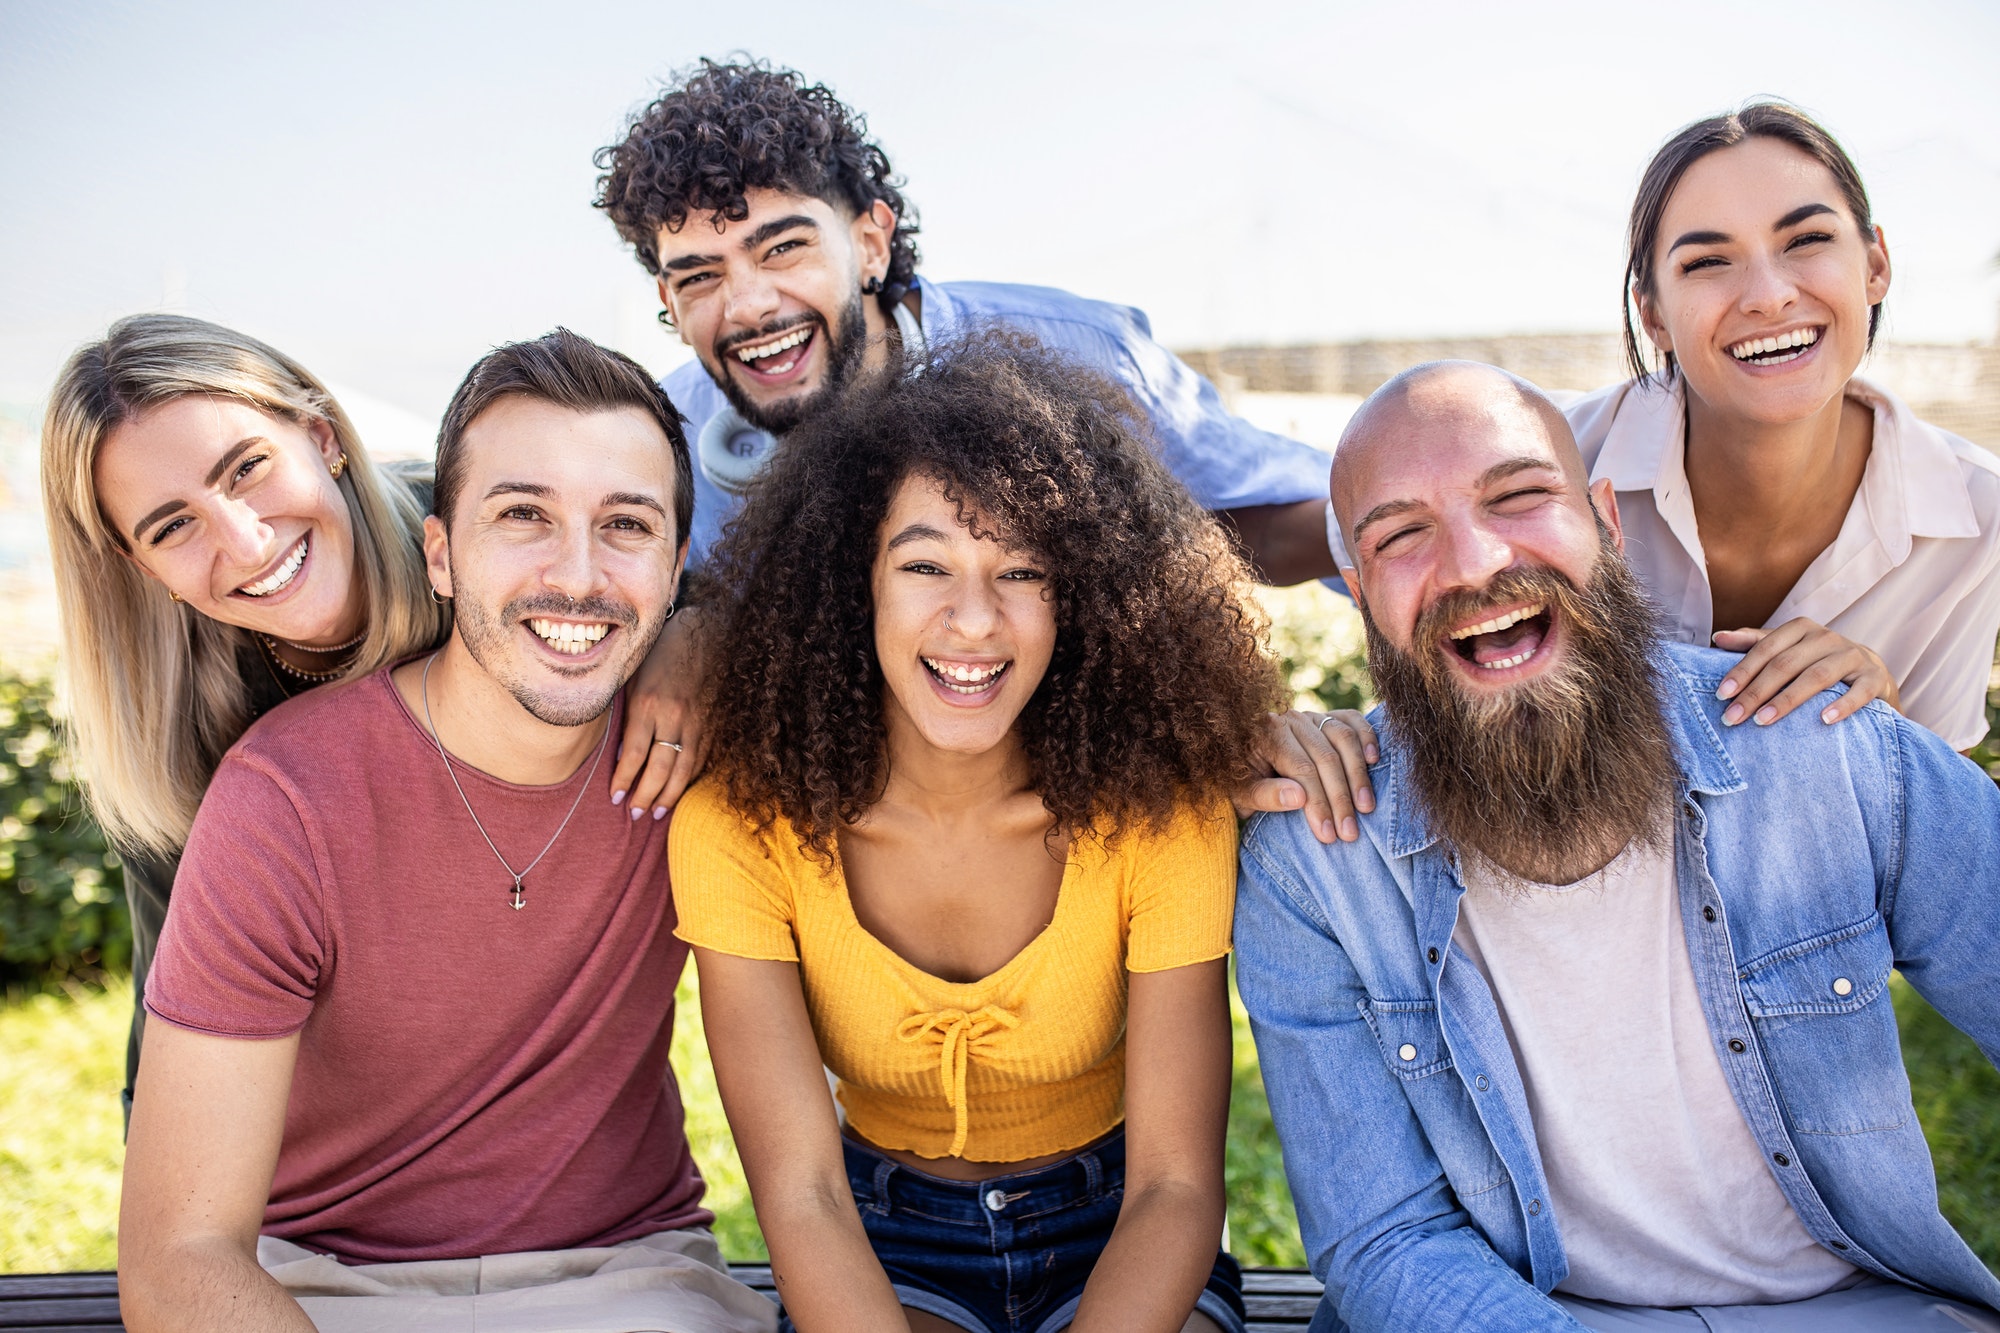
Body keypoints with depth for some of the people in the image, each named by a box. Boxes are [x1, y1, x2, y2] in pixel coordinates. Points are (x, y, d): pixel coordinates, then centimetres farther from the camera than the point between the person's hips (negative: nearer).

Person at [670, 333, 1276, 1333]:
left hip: (1113, 1231, 0)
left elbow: (1176, 1185, -17)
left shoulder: (1164, 813, -17)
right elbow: (801, 1195, -19)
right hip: (888, 1240, 0)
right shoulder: (738, 827, -18)